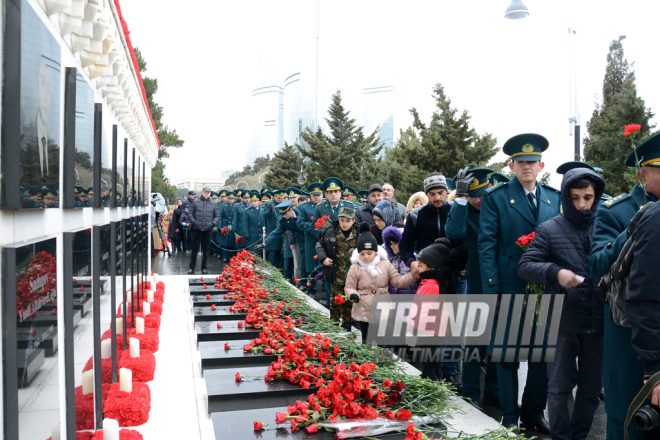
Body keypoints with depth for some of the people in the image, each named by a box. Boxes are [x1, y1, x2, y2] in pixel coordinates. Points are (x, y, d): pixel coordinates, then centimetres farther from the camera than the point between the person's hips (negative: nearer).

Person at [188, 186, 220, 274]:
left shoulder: (213, 204, 6)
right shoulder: (196, 202, 2)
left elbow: (217, 215, 11)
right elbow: (190, 213, 5)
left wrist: (214, 222, -5)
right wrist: (193, 221, -8)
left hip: (208, 229, 1)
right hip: (197, 229, -1)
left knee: (206, 249, 8)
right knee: (195, 248, 4)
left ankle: (204, 267, 18)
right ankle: (192, 267, 12)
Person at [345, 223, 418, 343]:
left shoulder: (385, 264, 1)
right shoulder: (355, 268, -5)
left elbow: (398, 281, 1)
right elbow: (349, 287, 0)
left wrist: (414, 275, -12)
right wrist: (352, 294, -22)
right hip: (363, 314, -2)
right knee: (367, 342, 7)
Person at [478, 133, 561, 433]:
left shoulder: (554, 198, 10)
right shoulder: (496, 198, -2)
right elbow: (487, 245, -6)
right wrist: (491, 292, -13)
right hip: (510, 288, -3)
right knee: (507, 353, 6)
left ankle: (533, 413, 28)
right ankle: (510, 416, 22)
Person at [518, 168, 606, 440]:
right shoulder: (549, 230, -2)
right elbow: (524, 266, -6)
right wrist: (554, 272, -23)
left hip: (599, 322, 2)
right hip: (562, 322, -2)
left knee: (591, 387, 15)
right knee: (558, 388, 9)